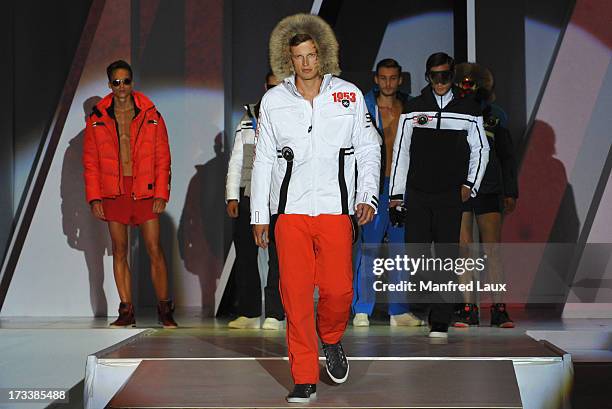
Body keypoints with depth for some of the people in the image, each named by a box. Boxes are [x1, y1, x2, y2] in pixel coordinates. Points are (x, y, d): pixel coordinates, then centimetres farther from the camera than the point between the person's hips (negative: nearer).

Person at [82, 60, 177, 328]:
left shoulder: (151, 115, 6)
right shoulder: (97, 119, 7)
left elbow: (162, 158, 4)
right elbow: (90, 162, 8)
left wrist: (161, 194, -4)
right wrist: (94, 198, 0)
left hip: (145, 192, -1)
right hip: (113, 193, 1)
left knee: (155, 250, -4)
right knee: (119, 251, 4)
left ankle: (165, 310, 3)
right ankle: (126, 311, 10)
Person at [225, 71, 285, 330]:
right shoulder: (249, 118, 15)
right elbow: (236, 160, 14)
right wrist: (232, 196, 5)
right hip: (248, 197, 4)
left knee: (278, 258, -5)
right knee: (245, 256, 6)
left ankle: (274, 314, 0)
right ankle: (249, 312, 14)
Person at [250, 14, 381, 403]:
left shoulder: (349, 95, 6)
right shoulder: (273, 101, 8)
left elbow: (368, 149, 10)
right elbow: (263, 160, 12)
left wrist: (367, 196, -3)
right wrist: (259, 215, 10)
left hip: (336, 209, 0)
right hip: (290, 211, 1)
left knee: (338, 289, -6)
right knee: (295, 293, -3)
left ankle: (332, 339, 28)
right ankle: (305, 379, 7)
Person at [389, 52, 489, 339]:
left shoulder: (468, 109, 8)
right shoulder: (413, 109, 9)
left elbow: (480, 149, 13)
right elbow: (400, 151, 10)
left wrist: (470, 184, 1)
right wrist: (397, 193, 5)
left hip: (451, 197, -1)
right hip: (416, 194, 1)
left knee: (446, 257, -5)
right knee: (415, 255, -3)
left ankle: (440, 322, -4)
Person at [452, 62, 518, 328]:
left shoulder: (494, 114, 10)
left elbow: (506, 155, 15)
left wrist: (511, 192, 10)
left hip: (488, 188, 1)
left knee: (493, 249, -3)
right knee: (463, 247, -2)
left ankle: (499, 309, 0)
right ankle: (468, 309, 3)